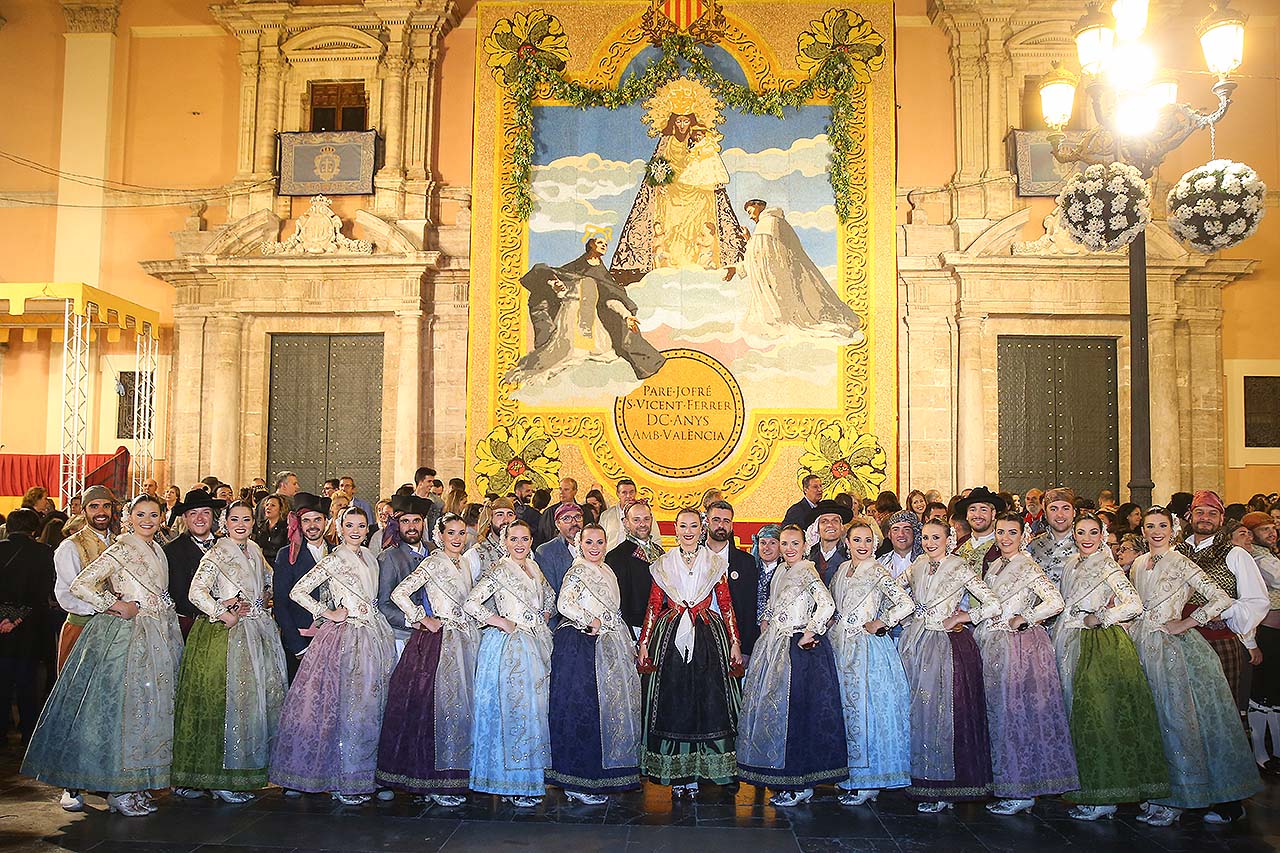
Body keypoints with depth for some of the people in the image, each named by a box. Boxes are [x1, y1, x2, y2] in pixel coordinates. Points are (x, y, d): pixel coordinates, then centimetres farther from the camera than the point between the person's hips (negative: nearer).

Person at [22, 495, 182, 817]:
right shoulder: (121, 550, -11)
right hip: (126, 637, -8)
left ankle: (136, 785, 19)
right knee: (124, 706, -4)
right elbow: (79, 585, -17)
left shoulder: (157, 550, 13)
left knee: (150, 706, 10)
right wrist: (115, 606, -14)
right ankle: (119, 790, 5)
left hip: (157, 639, 8)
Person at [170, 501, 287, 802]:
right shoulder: (217, 554, -9)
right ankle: (220, 780, 4)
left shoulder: (254, 550, 12)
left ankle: (247, 771, 19)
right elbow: (197, 592, -19)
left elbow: (269, 580, 29)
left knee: (257, 697, 8)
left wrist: (265, 597, 11)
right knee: (227, 698, -6)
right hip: (227, 633, -7)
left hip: (257, 635, 7)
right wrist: (226, 616, -17)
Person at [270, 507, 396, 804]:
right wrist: (328, 614, -10)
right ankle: (342, 782, 6)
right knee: (344, 706, -4)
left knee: (369, 707, 10)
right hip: (346, 637, -7)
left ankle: (361, 775, 20)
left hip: (373, 636, 7)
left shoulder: (368, 557, 13)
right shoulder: (335, 560, -9)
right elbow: (297, 592, -13)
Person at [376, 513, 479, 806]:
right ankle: (434, 783, 3)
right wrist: (423, 620, -11)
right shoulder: (433, 563, -9)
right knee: (436, 705, -6)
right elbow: (399, 593, -15)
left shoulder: (464, 565, 14)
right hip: (437, 640, -7)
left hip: (462, 643, 7)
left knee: (457, 706, 9)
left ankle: (451, 779, 18)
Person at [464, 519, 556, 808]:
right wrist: (502, 622, -13)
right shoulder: (498, 570, -7)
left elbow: (549, 597, 32)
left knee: (534, 709, 8)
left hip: (536, 646, 7)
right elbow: (470, 603, -16)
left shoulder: (534, 568, 14)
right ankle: (512, 786, 4)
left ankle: (531, 779, 18)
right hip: (509, 646, -7)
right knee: (513, 709, -5)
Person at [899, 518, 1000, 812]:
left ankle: (943, 790, 5)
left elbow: (994, 605, -10)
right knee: (919, 709, 5)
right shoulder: (917, 567, 10)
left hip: (948, 645, -5)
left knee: (943, 709, -4)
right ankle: (923, 781, 16)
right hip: (918, 645, 5)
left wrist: (959, 618, -8)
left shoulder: (960, 569, -6)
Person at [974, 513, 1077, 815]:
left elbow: (1055, 602, -20)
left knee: (1017, 711, -5)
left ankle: (1022, 792, 2)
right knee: (1000, 712, 9)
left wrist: (1022, 619, -12)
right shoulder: (994, 567, 15)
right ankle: (1008, 785, 17)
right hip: (994, 647, 8)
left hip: (1020, 645, -8)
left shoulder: (1027, 567, -9)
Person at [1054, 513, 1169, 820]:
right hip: (1070, 643, 7)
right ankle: (1087, 785, 16)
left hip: (1101, 644, -7)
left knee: (1097, 712, -8)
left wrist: (1098, 617, -10)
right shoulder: (1071, 564, 13)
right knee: (1079, 712, 8)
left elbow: (1135, 604, -17)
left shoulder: (1107, 567, -7)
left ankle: (1103, 798, -3)